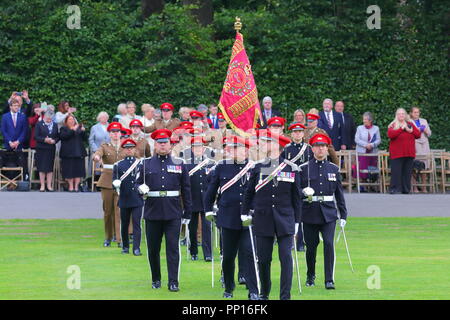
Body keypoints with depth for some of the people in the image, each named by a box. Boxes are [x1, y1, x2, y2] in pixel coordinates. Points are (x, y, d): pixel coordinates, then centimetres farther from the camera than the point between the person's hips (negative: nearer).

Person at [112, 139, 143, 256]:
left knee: (137, 224, -7)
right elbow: (114, 180, 4)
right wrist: (116, 183, -18)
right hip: (124, 199, 1)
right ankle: (125, 246, 21)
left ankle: (136, 248, -9)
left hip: (137, 199, -1)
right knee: (124, 224, 8)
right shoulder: (118, 165, 6)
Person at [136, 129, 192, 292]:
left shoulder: (179, 164, 7)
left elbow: (186, 190, 9)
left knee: (173, 247, -6)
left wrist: (187, 214, 6)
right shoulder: (146, 164, 7)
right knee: (153, 248, 7)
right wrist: (141, 189, -14)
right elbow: (138, 184, 11)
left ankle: (173, 282, -5)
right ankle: (156, 279, 21)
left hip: (173, 213, -1)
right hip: (153, 213, 1)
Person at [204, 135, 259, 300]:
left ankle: (253, 291, -6)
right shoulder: (221, 167, 4)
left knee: (249, 254, -8)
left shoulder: (254, 167, 2)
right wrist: (208, 210, 13)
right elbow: (211, 190, 13)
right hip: (228, 217, 1)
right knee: (228, 255, 7)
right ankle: (228, 288, 24)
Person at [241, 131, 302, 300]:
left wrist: (296, 221, 3)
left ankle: (285, 296, -3)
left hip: (285, 220, -1)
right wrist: (245, 213, 10)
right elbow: (249, 192, 15)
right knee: (263, 259, 5)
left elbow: (296, 197, 5)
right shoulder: (258, 167, 4)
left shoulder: (291, 168, 1)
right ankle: (264, 294, 20)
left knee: (286, 257, -7)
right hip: (263, 220, 1)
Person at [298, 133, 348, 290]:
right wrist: (304, 192, -19)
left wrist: (343, 215, 10)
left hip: (328, 214, 1)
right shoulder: (304, 168, 3)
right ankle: (310, 276, 28)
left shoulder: (334, 169, 9)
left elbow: (339, 193, 12)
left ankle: (329, 280, -10)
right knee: (311, 246, 7)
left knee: (329, 244, -13)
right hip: (309, 214, -1)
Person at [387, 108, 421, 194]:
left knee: (407, 172, 5)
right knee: (396, 172, -9)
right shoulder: (393, 125, 4)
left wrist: (410, 130, -8)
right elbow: (390, 135, -15)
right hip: (397, 154, -4)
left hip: (409, 153, 4)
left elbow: (418, 135, 9)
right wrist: (402, 128, -13)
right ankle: (394, 189, -7)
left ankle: (406, 189, 10)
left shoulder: (410, 124, 16)